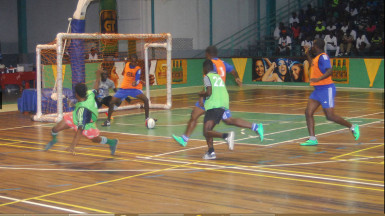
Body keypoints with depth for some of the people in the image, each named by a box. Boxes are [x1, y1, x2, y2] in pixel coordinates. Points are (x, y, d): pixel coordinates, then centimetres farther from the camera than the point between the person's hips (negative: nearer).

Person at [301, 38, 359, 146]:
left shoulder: (323, 57, -15)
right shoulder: (317, 57, 13)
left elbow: (330, 71, -30)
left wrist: (319, 78, -43)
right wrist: (307, 54, 30)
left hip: (326, 89, -9)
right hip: (318, 89, 9)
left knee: (330, 116, -7)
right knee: (308, 113, -1)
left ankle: (353, 127, 12)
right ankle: (312, 139, -2)